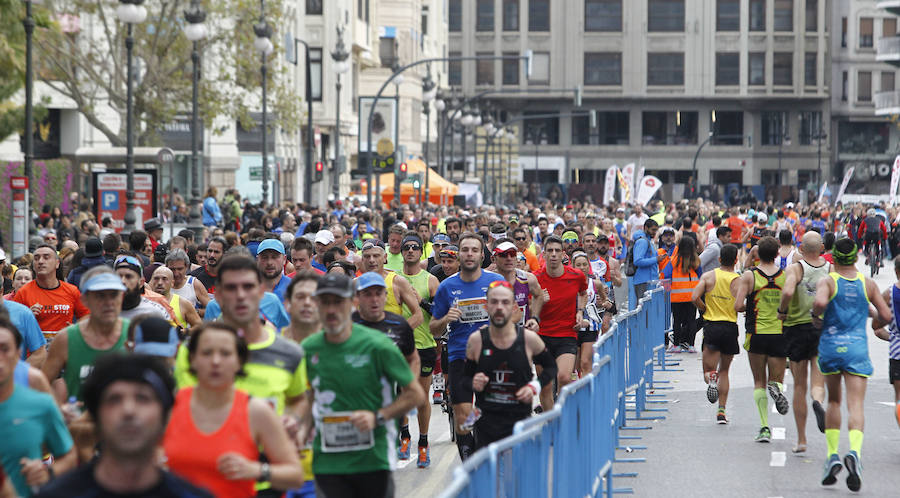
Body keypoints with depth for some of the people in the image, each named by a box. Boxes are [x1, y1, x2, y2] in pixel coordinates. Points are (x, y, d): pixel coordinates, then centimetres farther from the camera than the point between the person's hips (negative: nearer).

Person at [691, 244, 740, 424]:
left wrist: (704, 309, 7)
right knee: (724, 371, 16)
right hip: (730, 327, 0)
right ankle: (721, 410, 10)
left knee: (709, 370, 8)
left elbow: (694, 297, -11)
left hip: (711, 326, 0)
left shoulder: (708, 276, -1)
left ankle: (711, 377, -29)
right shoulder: (738, 281, -3)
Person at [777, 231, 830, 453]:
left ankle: (801, 440, 12)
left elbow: (788, 292, -26)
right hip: (824, 328, 1)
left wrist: (782, 311, -9)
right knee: (818, 380, 4)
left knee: (799, 386, 9)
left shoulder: (795, 268, -8)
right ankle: (817, 400, -34)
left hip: (797, 327, -1)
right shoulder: (831, 270, 2)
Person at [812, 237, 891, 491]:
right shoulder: (867, 284, 5)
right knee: (855, 404, -7)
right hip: (857, 348, 0)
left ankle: (832, 455, 12)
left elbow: (820, 301, -25)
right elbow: (886, 316, 5)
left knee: (833, 401, 19)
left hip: (830, 346, 0)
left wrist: (815, 315, -4)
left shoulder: (827, 282, -3)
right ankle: (854, 452, -32)